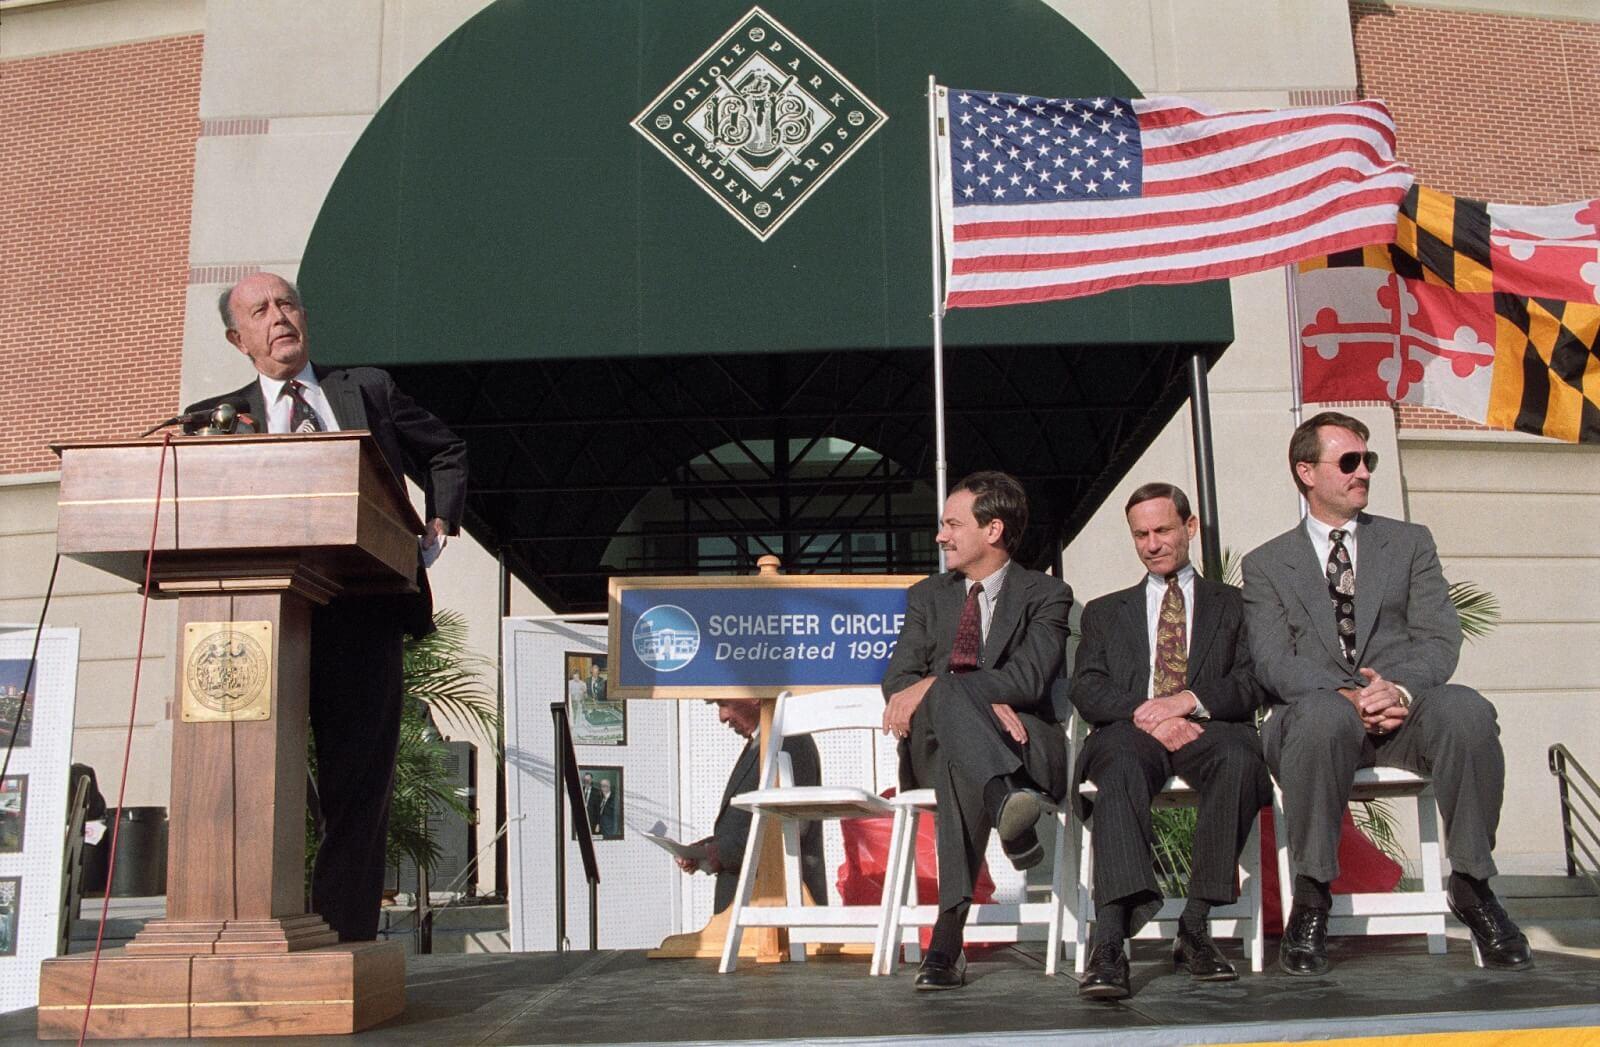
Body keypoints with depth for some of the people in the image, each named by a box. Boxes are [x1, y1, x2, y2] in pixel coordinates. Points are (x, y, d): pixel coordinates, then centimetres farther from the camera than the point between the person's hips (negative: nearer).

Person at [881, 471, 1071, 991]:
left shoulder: (1046, 595, 6)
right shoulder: (927, 596, 19)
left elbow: (1029, 678, -13)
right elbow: (897, 682, 4)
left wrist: (933, 686, -25)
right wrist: (983, 700, -16)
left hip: (1025, 746, -2)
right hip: (933, 747, 2)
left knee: (954, 737, -40)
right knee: (947, 699, -37)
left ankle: (948, 934, -50)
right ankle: (1005, 800, -63)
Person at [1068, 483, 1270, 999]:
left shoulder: (1231, 604, 24)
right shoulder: (1104, 612, 27)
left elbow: (1250, 687, 9)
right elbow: (1086, 691, 10)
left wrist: (1190, 700, -11)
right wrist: (1145, 713, -10)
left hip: (1206, 727, 0)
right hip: (1130, 730, 0)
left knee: (1238, 758, -37)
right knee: (1119, 768, -37)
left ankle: (1194, 927, -29)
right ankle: (1108, 944, -48)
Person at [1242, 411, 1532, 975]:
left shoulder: (1411, 543, 19)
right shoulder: (1265, 565, 13)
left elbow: (1439, 638, 6)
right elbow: (1274, 662, -1)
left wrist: (1400, 688, -16)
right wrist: (1346, 694, -20)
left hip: (1404, 711, 2)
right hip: (1318, 716, -2)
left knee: (1466, 709, -32)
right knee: (1322, 712, -38)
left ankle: (1471, 885, -16)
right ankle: (1311, 900, -27)